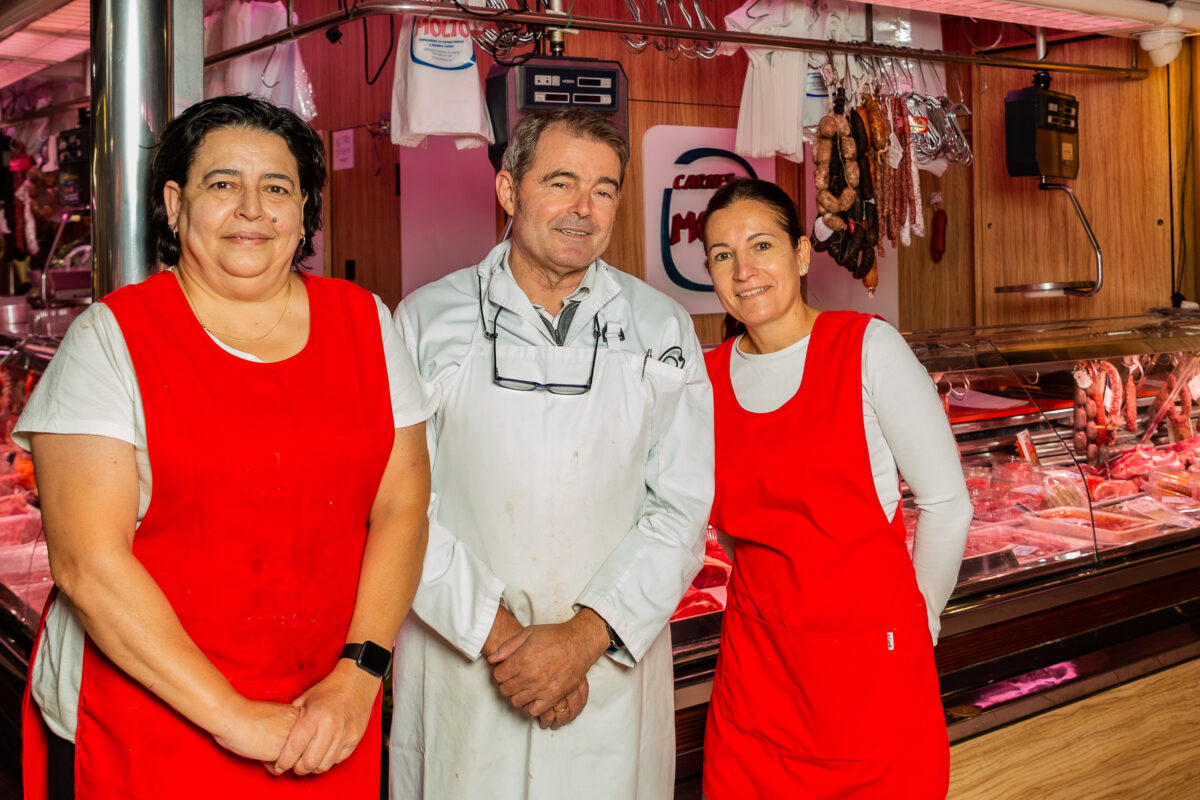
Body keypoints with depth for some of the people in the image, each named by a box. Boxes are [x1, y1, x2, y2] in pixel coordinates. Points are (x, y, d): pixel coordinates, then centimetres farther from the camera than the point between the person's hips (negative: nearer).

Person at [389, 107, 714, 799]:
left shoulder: (663, 329, 3)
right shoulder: (427, 320, -1)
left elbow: (682, 507, -3)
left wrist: (584, 637, -13)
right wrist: (496, 633, -14)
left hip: (611, 669, 1)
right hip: (458, 668, -1)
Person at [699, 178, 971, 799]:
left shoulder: (868, 348, -11)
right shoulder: (709, 376, 2)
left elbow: (946, 504, -6)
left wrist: (915, 617, 3)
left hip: (871, 666, -4)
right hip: (755, 661, 4)